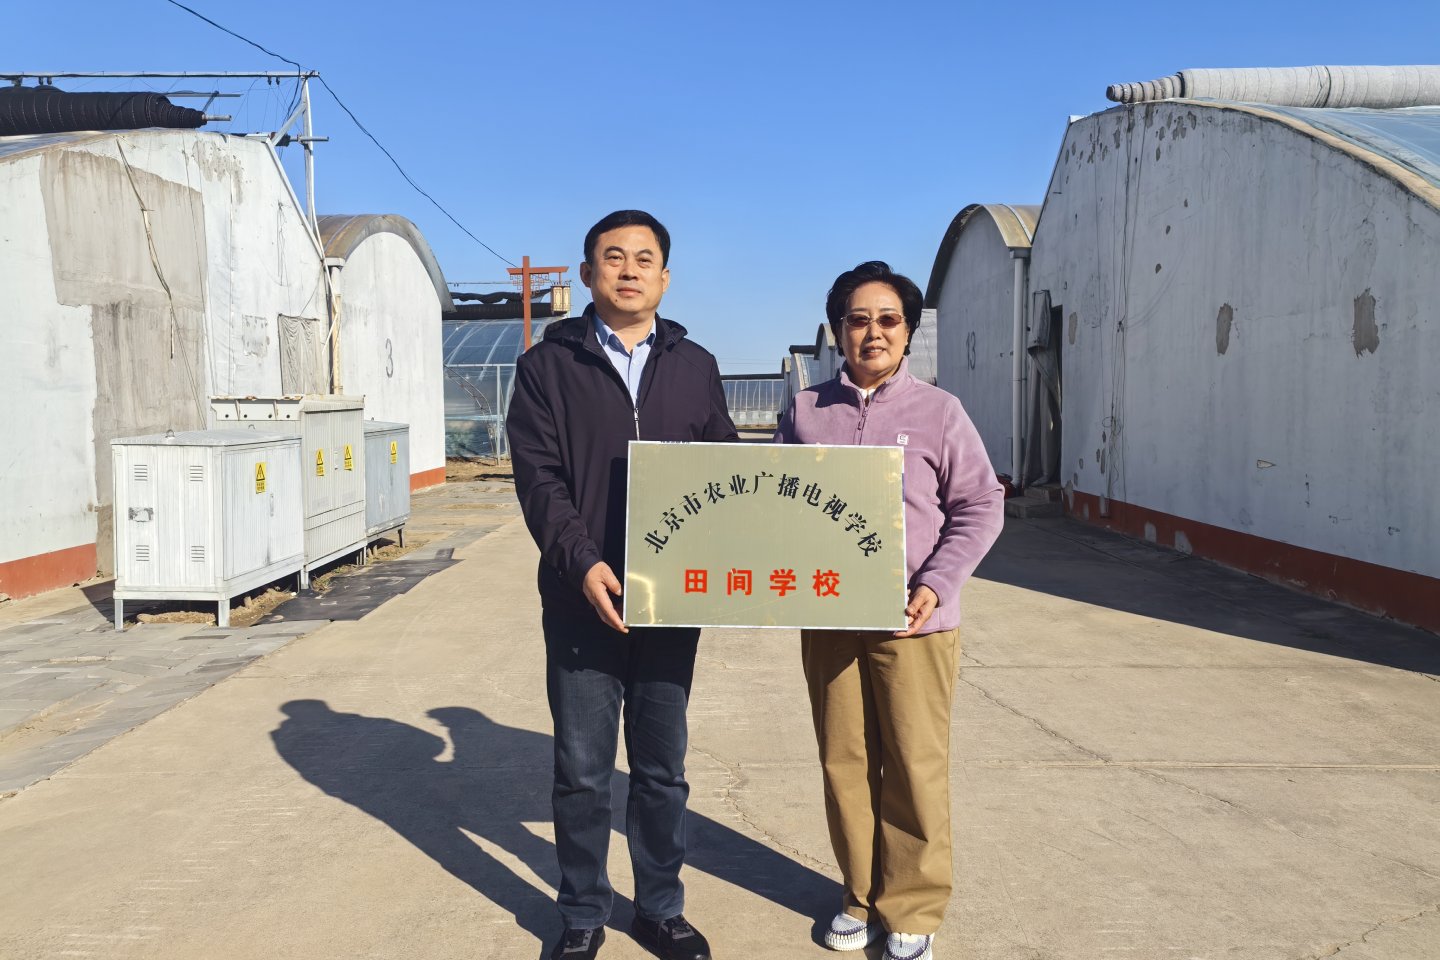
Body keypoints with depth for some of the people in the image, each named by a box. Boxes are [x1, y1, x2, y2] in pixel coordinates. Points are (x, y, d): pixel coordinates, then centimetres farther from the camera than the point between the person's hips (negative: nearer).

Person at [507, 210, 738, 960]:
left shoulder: (695, 367, 10)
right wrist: (583, 562, -20)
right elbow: (538, 477, -7)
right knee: (582, 771, 8)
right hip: (582, 598, -2)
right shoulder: (548, 364, 2)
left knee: (663, 768, 13)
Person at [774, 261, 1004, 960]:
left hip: (912, 623, -2)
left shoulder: (938, 412, 0)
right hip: (826, 620, 3)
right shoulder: (806, 411, 7)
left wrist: (935, 586, -12)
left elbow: (979, 507, 0)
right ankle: (863, 896, 29)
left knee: (914, 769, 3)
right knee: (845, 764, 10)